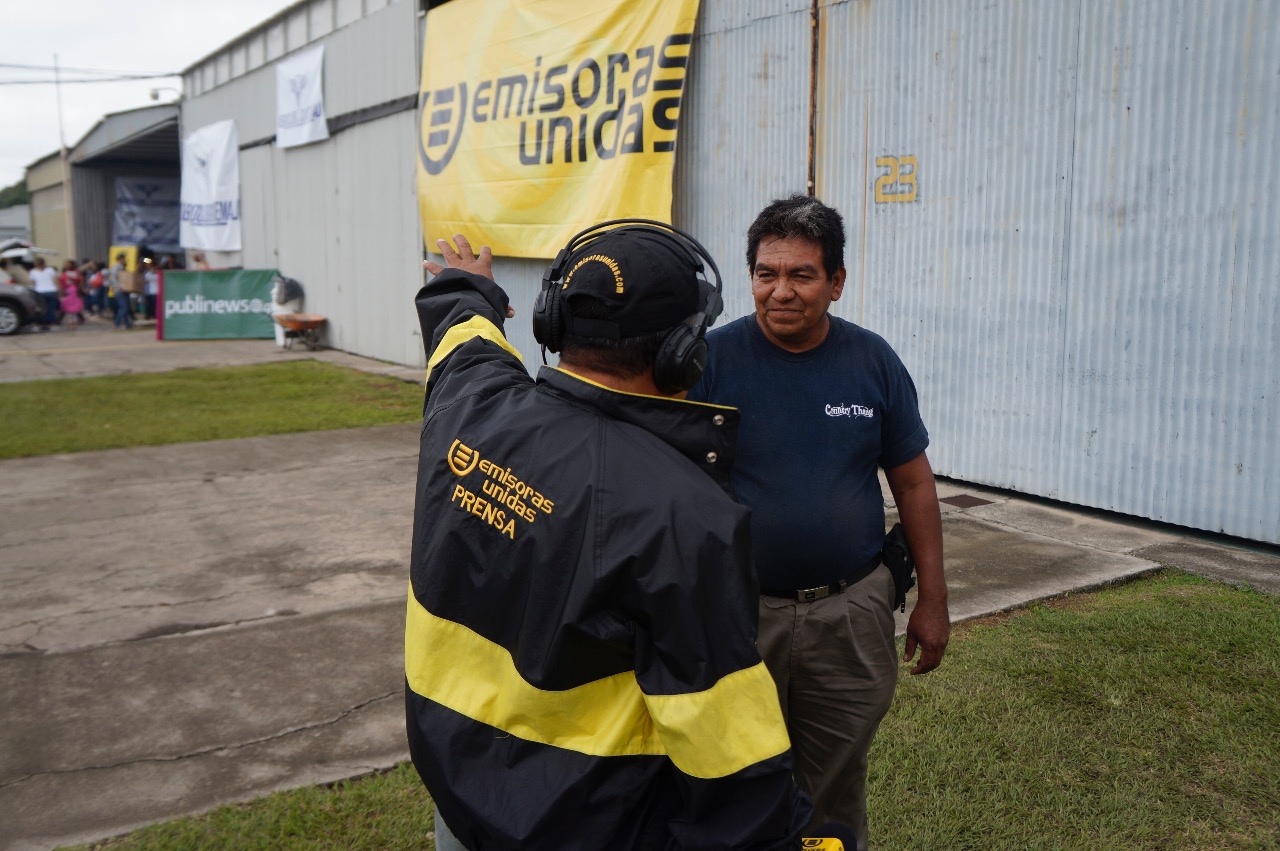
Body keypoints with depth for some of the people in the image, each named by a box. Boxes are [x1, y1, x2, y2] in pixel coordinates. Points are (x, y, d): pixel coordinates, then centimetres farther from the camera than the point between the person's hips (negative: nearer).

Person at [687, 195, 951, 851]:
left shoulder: (873, 362, -1)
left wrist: (932, 600, 6)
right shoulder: (711, 359, -9)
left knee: (836, 794, 16)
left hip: (851, 613, 2)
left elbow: (913, 483, 6)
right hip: (737, 613, -1)